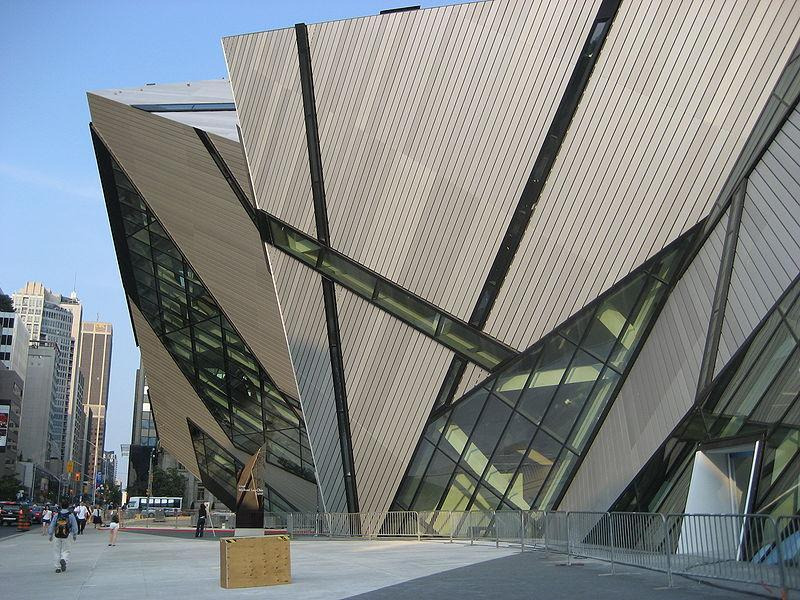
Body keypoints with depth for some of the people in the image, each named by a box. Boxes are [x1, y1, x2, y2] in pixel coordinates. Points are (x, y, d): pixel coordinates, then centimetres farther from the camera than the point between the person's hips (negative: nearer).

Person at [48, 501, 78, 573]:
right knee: (66, 551, 9)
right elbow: (74, 526, 4)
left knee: (57, 551, 11)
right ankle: (64, 560, -21)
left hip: (57, 536, 1)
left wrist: (50, 535, 17)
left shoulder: (56, 515, 1)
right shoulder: (71, 515, -2)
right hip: (66, 536, -1)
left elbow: (51, 526, 5)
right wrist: (75, 535, 18)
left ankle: (58, 567, 11)